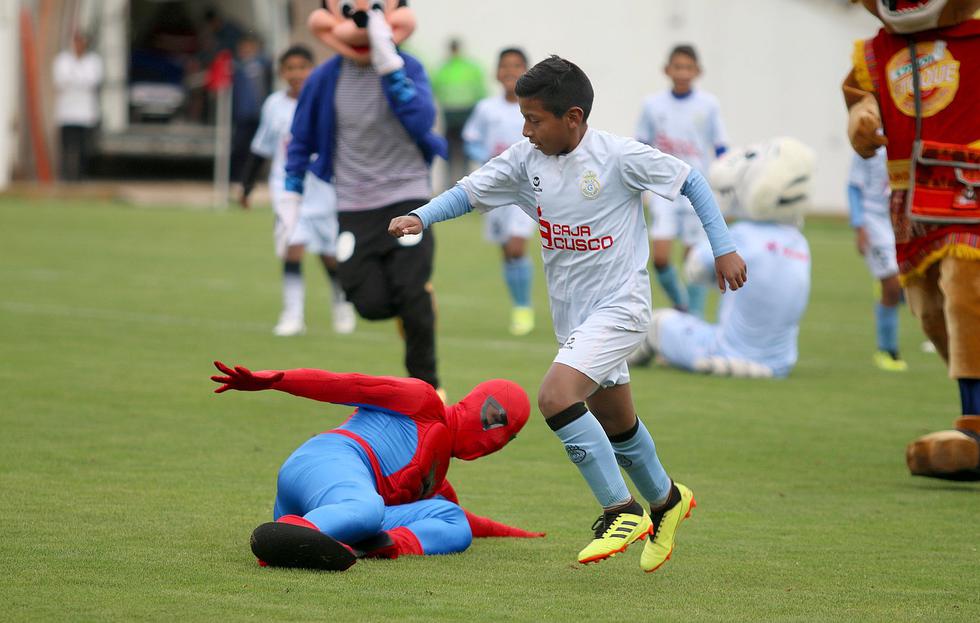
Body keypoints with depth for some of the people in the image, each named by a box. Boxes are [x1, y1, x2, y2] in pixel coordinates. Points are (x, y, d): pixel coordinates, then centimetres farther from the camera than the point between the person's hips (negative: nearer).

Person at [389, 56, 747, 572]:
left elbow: (690, 181, -5)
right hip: (571, 313, 7)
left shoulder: (619, 156, -16)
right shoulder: (527, 159, -1)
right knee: (614, 423, 18)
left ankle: (622, 510, -15)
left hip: (618, 306, -7)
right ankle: (665, 501, 44)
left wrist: (723, 248, -5)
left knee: (556, 396, -24)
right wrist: (421, 217, -19)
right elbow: (470, 191, 0)